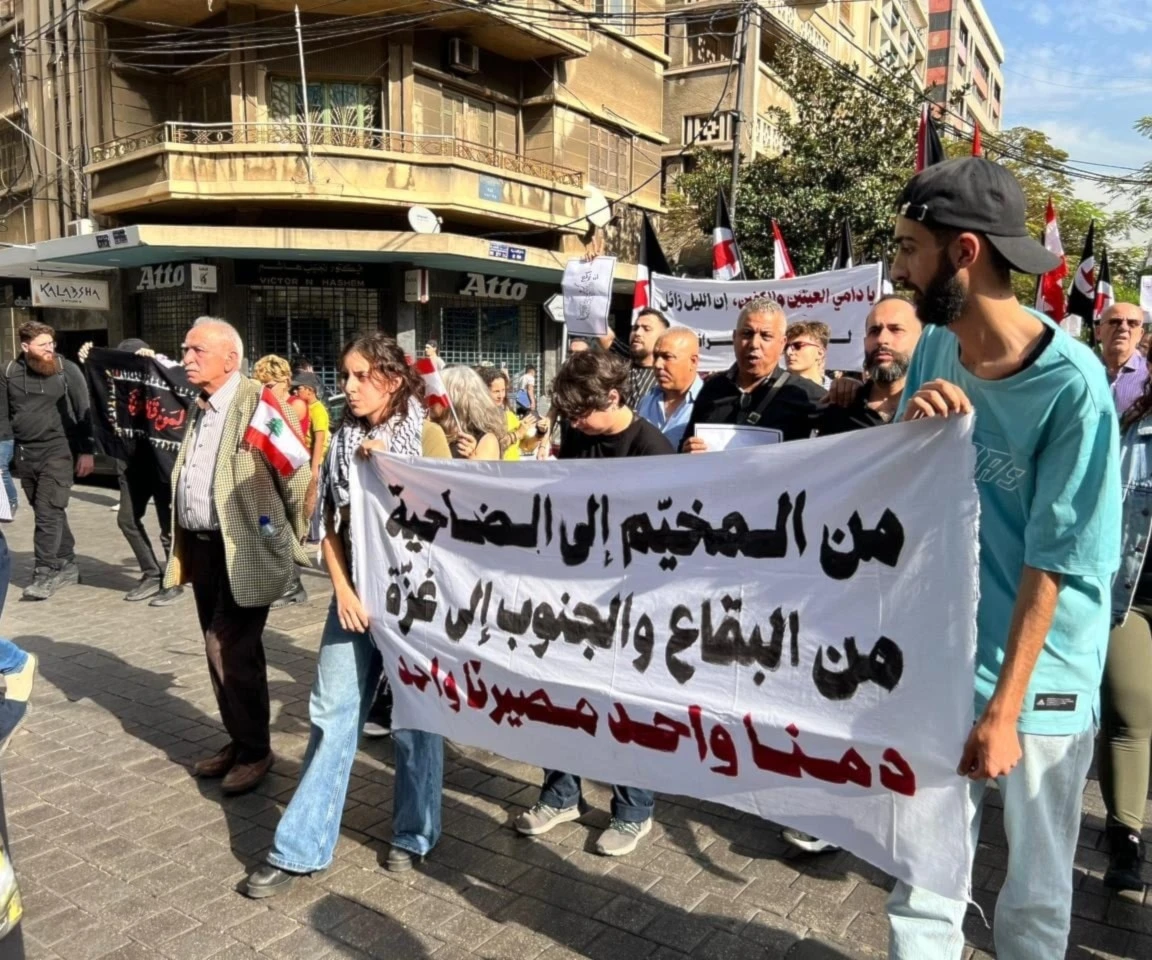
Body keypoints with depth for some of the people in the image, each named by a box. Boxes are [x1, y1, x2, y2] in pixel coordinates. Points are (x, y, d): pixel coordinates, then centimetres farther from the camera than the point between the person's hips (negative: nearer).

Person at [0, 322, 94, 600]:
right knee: (48, 512, 12)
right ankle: (67, 565, 23)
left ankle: (45, 573, -6)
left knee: (48, 512, -10)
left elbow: (84, 411, -5)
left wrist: (87, 451, -8)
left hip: (57, 451, -5)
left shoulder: (67, 370, -5)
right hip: (25, 454, 5)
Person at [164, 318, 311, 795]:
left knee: (231, 650, -4)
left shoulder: (261, 402, -15)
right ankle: (239, 740, 31)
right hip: (201, 548, 8)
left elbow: (297, 476, -15)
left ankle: (255, 750, 15)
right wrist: (183, 547, 18)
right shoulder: (199, 407, 12)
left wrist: (294, 543, -6)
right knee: (223, 649, 16)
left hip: (244, 551, -8)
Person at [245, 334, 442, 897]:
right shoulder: (343, 439, 7)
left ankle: (413, 834, 27)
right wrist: (342, 589, -6)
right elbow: (329, 522, 7)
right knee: (331, 715, 6)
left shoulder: (426, 433, -5)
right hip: (355, 593, 4)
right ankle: (300, 847, 17)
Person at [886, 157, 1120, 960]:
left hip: (1040, 673, -4)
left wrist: (1004, 708, -16)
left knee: (1036, 891, 15)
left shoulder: (1073, 384, -18)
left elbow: (1055, 564, -17)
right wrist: (909, 431, -16)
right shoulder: (934, 351, -1)